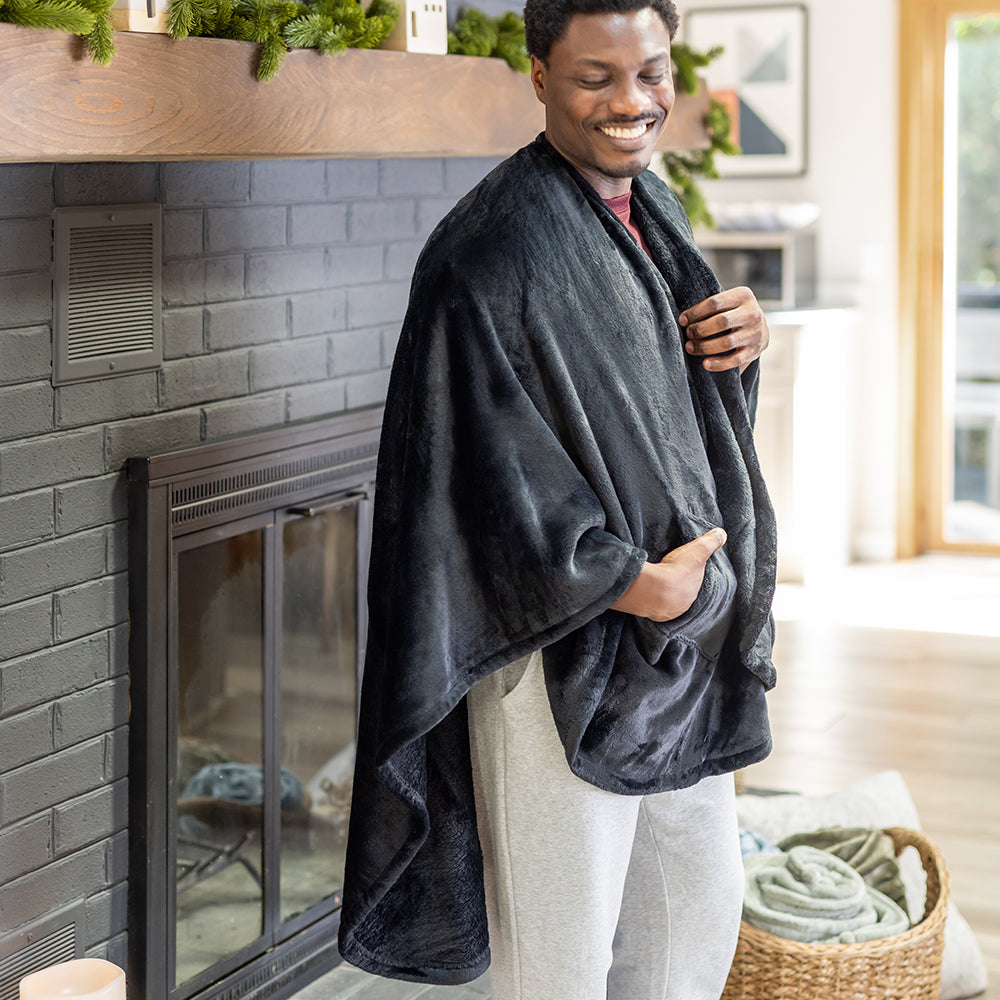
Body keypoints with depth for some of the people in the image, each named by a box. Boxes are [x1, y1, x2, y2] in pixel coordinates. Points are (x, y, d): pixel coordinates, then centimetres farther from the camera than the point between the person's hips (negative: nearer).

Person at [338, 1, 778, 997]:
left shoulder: (653, 210, 9)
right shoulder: (492, 249, -18)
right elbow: (481, 468, -21)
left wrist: (740, 344, -2)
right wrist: (622, 580, -18)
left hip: (684, 639, 9)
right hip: (564, 648, -8)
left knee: (699, 900, 20)